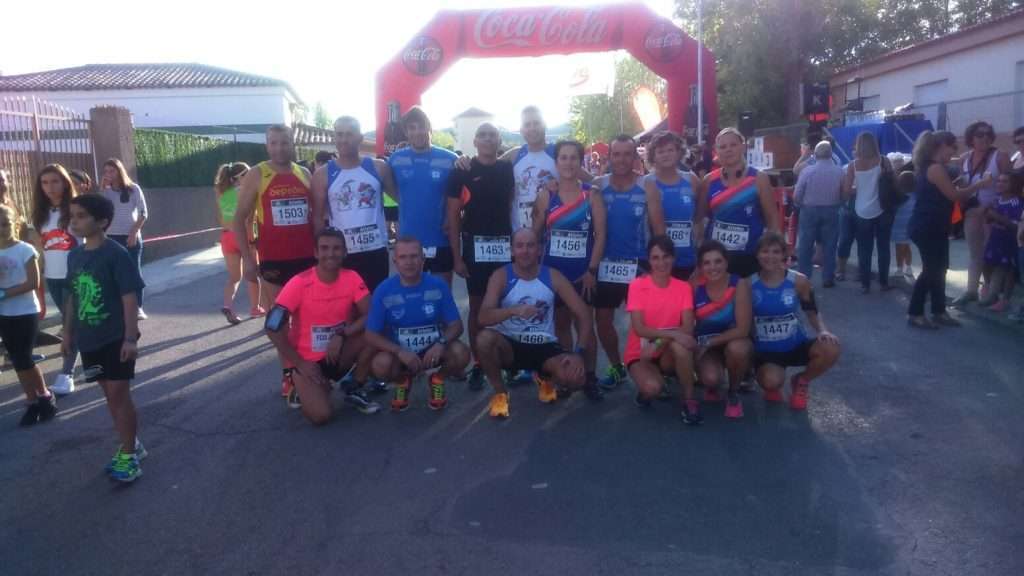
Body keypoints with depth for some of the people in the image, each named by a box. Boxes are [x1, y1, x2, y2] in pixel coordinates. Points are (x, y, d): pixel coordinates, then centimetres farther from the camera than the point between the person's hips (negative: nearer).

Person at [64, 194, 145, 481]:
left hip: (116, 338, -7)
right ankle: (130, 445, 28)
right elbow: (73, 296, 14)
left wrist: (130, 338, -20)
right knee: (110, 394, 14)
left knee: (119, 394, -2)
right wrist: (68, 333, 16)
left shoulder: (116, 254, -15)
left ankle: (129, 454, 9)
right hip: (89, 339, 7)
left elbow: (130, 299, -16)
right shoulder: (75, 255, 6)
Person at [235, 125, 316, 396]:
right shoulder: (256, 175, -2)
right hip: (273, 260, -3)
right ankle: (287, 373, 12)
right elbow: (240, 220, -2)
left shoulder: (305, 174, 8)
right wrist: (247, 257, -8)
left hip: (307, 257, 3)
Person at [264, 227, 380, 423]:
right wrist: (300, 364, -16)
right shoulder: (300, 283, -19)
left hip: (338, 354, 4)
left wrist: (341, 335, -27)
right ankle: (304, 390, 12)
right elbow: (273, 327, -19)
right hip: (308, 361, -3)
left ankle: (354, 390, -1)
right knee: (321, 415, -25)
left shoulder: (352, 278, -9)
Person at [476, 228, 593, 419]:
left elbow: (584, 316, -6)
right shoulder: (501, 276, -10)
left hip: (544, 346, 1)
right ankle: (500, 392, -6)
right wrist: (514, 310, -41)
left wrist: (579, 353, -19)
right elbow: (483, 317, -23)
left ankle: (545, 379, 14)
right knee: (484, 338, -35)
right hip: (510, 345, -1)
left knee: (576, 378, -26)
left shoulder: (552, 276, -6)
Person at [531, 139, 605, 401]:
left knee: (584, 325, 1)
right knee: (560, 324, 11)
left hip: (583, 272, -1)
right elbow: (535, 233, 4)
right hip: (554, 271, 1)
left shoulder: (592, 196, -1)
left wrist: (592, 269, -10)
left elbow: (600, 234, -4)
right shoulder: (545, 195, 1)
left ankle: (590, 377, 10)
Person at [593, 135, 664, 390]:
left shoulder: (647, 188, -4)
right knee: (603, 320, 8)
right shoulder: (598, 186, -1)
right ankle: (616, 367, 26)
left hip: (638, 265, -2)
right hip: (606, 265, 2)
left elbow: (659, 230, -3)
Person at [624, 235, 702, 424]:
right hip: (640, 354, -2)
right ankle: (645, 391, 6)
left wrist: (659, 342, -28)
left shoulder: (683, 287, -2)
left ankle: (689, 399, -17)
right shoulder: (637, 285, -11)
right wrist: (672, 334, -33)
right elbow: (639, 329, -19)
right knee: (652, 387, -33)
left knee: (680, 343, -34)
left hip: (669, 354, 2)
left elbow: (688, 329, -13)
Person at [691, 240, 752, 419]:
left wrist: (709, 342, -23)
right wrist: (701, 345, -19)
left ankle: (733, 394, -6)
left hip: (734, 341, -1)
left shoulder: (740, 284, -20)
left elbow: (743, 329, -23)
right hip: (706, 346, 1)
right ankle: (711, 387, 12)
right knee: (710, 378, -30)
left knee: (737, 348, -37)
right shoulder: (694, 285, -14)